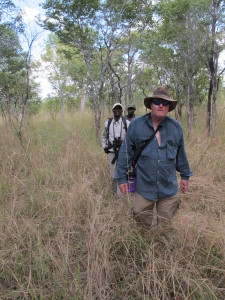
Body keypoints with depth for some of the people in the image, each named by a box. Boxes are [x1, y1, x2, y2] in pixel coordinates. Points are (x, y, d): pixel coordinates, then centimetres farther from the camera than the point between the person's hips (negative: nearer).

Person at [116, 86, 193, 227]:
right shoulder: (136, 125, -6)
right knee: (142, 220, 13)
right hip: (143, 188, -1)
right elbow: (126, 152, -3)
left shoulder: (176, 127, 2)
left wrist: (185, 175, 17)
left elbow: (181, 153, 13)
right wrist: (122, 178, -3)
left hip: (169, 189, 2)